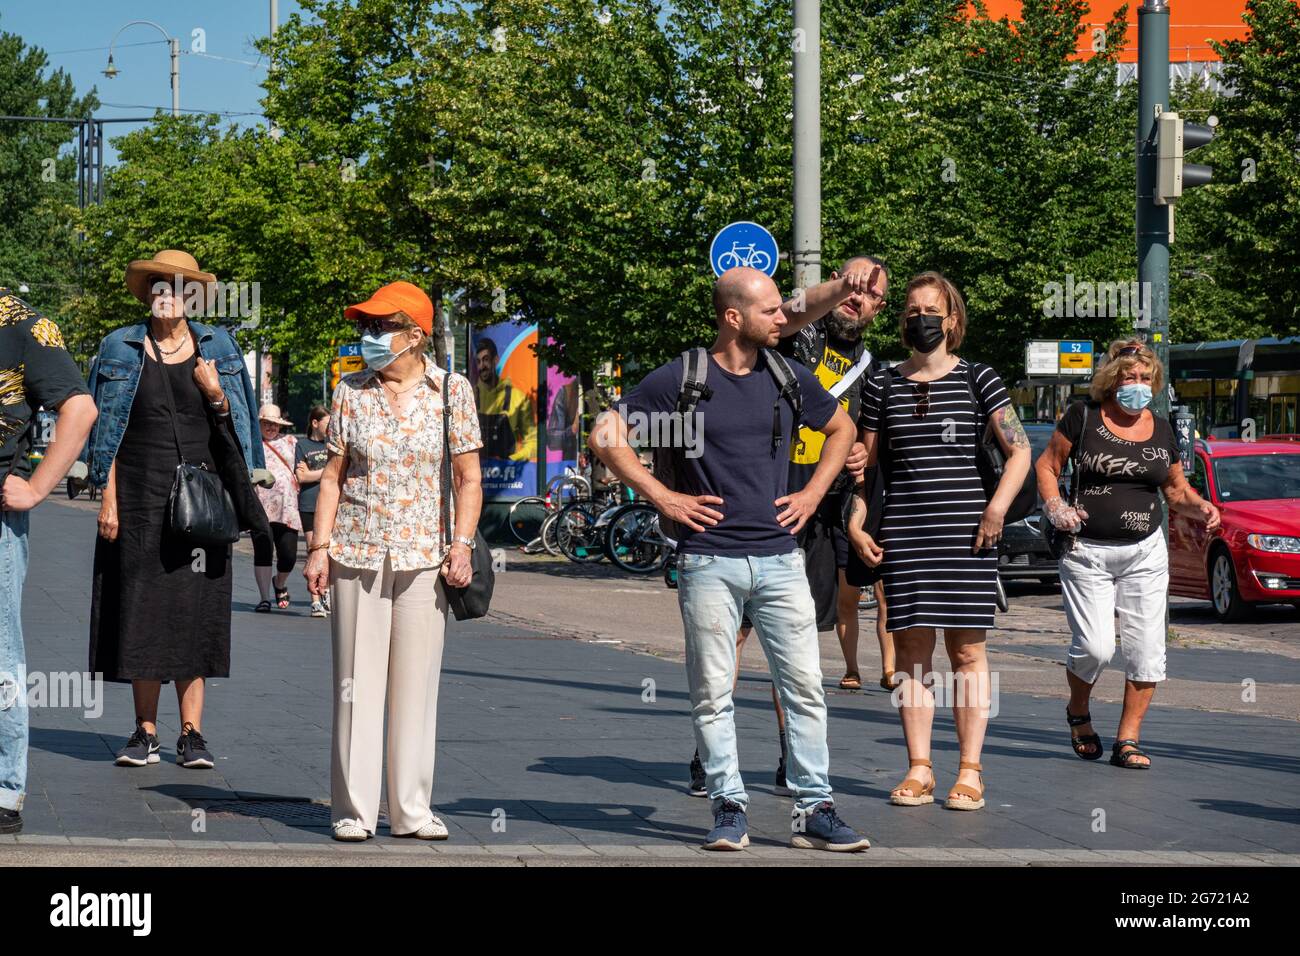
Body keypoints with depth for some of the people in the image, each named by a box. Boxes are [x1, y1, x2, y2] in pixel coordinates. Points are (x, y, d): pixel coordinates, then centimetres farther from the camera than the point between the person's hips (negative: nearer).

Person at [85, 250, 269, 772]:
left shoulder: (216, 347, 8)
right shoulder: (121, 348, 6)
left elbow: (232, 429, 10)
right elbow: (108, 430, 4)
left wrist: (215, 395, -10)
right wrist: (109, 497, -3)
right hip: (140, 494, 0)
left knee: (195, 609, -2)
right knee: (141, 606, -2)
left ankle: (192, 731, 2)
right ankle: (145, 732, 4)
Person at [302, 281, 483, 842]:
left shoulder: (452, 390, 2)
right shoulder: (352, 392, 6)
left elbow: (468, 479, 4)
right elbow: (333, 476, 8)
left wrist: (462, 545, -6)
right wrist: (320, 547, 1)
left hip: (423, 558, -1)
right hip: (357, 554, 1)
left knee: (416, 685, 1)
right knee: (356, 684, 0)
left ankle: (411, 810, 8)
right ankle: (353, 809, 5)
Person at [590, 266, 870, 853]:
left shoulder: (788, 378, 9)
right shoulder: (682, 379, -3)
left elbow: (841, 429, 26)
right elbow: (605, 435, -1)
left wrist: (813, 493, 13)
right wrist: (661, 497, -6)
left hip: (779, 558, 3)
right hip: (709, 559, -3)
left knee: (804, 686, 0)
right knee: (713, 692, 0)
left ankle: (814, 810, 5)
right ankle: (728, 809, 9)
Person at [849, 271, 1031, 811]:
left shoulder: (977, 380, 3)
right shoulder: (883, 385, 10)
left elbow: (1020, 450, 4)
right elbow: (865, 462, 15)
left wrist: (996, 508, -8)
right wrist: (856, 523, 4)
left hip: (964, 529, -2)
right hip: (903, 532, 2)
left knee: (966, 649, -1)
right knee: (912, 648, 2)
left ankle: (970, 772, 2)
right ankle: (918, 769, 6)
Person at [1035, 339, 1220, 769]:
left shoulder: (1161, 430, 8)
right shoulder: (1083, 417, -2)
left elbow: (1177, 489, 19)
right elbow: (1047, 465, 4)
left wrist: (1201, 507, -2)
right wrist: (1056, 508, -12)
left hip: (1145, 553, 4)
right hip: (1087, 552, -4)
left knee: (1146, 649, -2)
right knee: (1094, 647, -12)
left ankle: (1128, 739, 9)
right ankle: (1078, 713, 19)